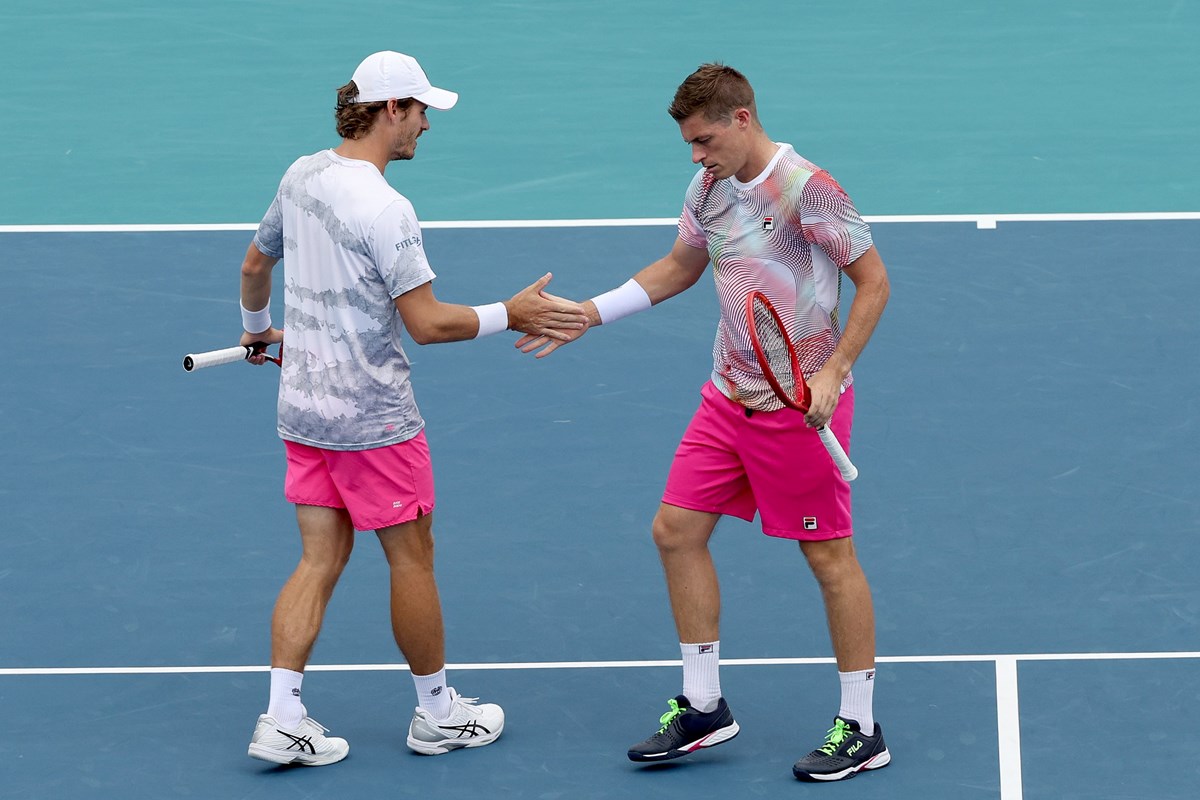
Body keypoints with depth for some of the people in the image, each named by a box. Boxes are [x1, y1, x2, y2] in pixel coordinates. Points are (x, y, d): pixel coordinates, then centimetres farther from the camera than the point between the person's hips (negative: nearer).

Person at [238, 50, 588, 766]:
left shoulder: (302, 176, 4)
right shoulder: (384, 209, -22)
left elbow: (256, 262, 20)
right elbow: (426, 322, -23)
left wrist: (258, 326, 39)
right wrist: (511, 316, -12)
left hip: (304, 406, 8)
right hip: (373, 417, -8)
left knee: (322, 559, 10)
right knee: (412, 558, 7)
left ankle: (283, 720, 4)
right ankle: (437, 714, 20)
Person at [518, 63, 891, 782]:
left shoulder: (807, 189, -18)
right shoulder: (708, 188, 5)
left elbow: (874, 280, -14)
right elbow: (679, 267, 22)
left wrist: (833, 372, -21)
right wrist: (591, 313, 15)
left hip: (802, 404, -8)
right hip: (730, 396, 8)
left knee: (830, 555, -1)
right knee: (676, 531, 6)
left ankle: (862, 731, 9)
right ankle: (704, 708, 18)